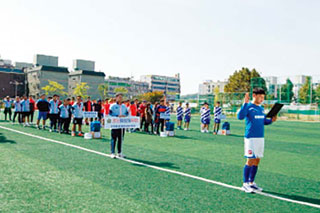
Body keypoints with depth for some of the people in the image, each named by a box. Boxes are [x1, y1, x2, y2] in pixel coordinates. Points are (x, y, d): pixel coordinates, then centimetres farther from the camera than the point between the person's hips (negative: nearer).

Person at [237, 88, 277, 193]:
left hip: (261, 138, 7)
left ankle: (251, 182, 22)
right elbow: (240, 116, -24)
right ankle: (245, 184, 7)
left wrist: (271, 120, 3)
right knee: (250, 161, -4)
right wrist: (245, 103, -29)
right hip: (251, 138, -7)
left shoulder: (261, 108, 14)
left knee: (257, 161, 10)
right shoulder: (248, 106, -8)